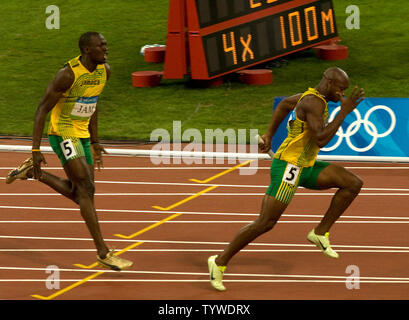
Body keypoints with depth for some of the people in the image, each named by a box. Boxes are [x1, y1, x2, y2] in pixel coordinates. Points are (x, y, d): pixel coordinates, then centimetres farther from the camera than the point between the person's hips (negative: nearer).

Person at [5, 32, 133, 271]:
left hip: (83, 136, 8)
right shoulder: (68, 74, -21)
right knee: (86, 189, -14)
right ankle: (103, 252, -12)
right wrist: (36, 149, -20)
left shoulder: (105, 70, 2)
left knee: (78, 195, 11)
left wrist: (95, 142, 20)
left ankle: (32, 172, 30)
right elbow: (43, 109, -16)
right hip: (63, 134, -8)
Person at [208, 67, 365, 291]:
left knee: (354, 184, 0)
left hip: (305, 167, 10)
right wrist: (344, 111, -28)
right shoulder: (314, 103, -21)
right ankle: (220, 262, 2)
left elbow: (284, 104, 25)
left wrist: (269, 135, 26)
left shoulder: (313, 95, 9)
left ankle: (320, 233, 7)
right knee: (266, 222, -9)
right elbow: (321, 140, -31)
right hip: (288, 167, -10)